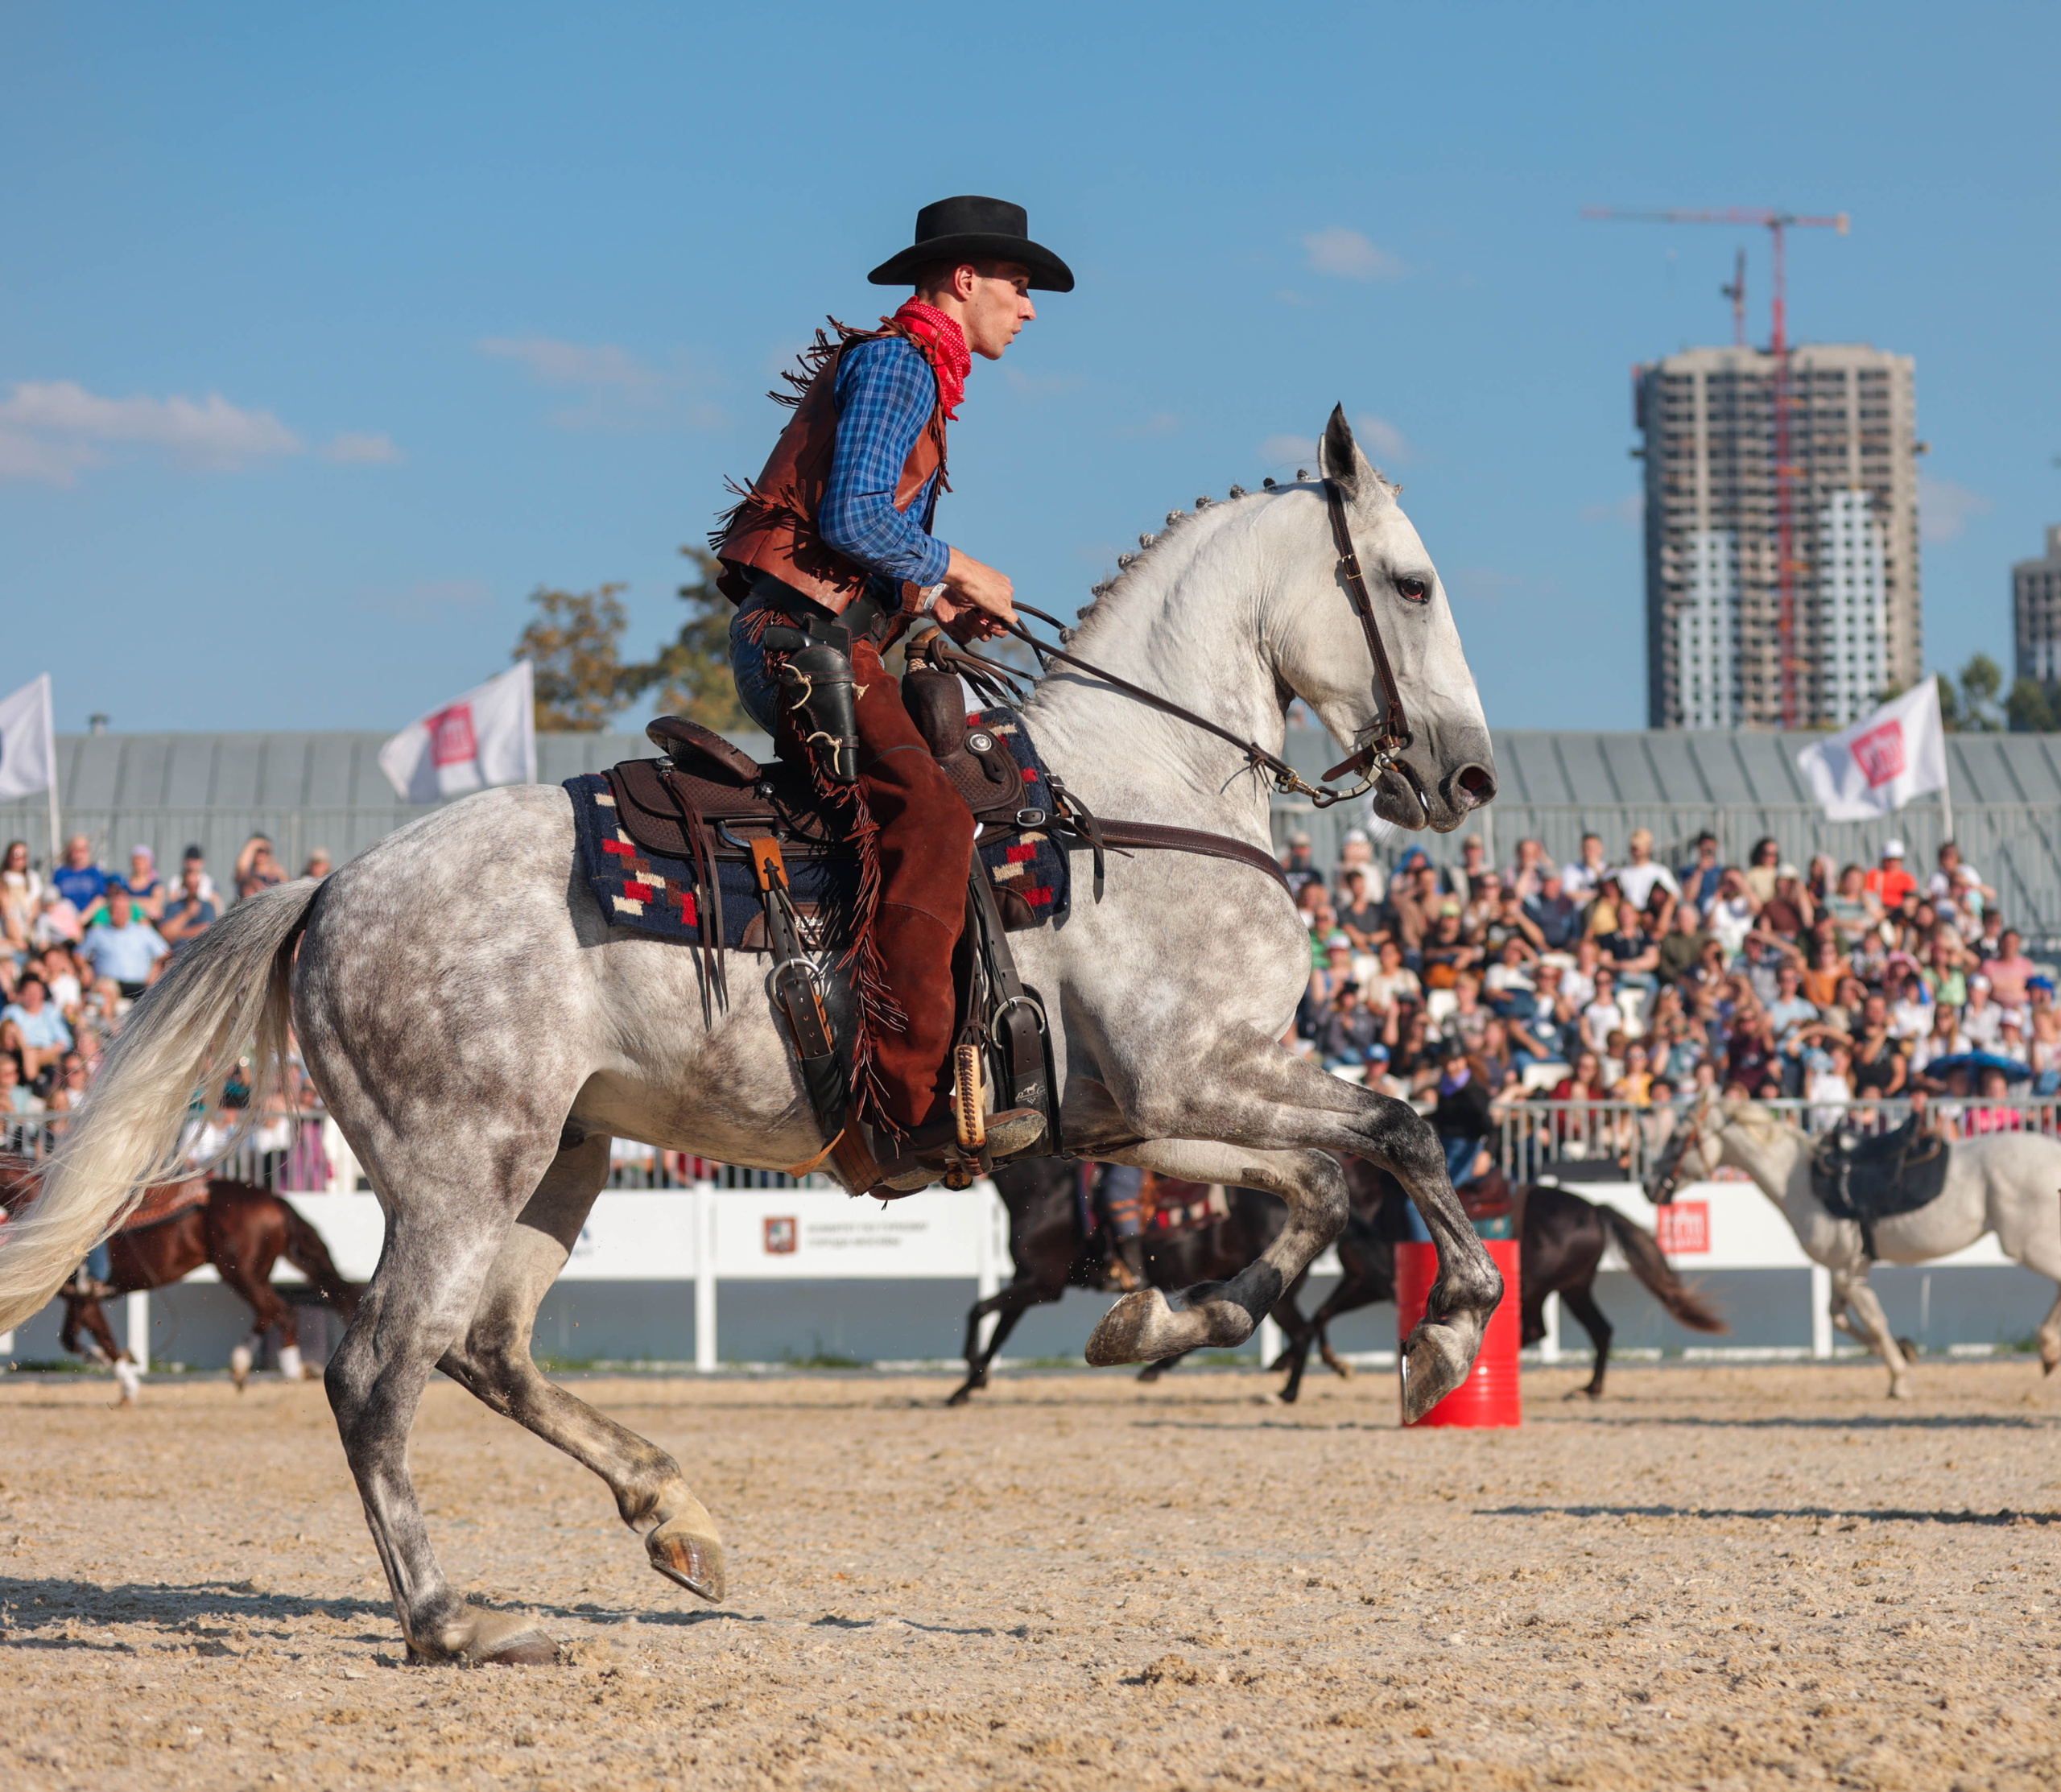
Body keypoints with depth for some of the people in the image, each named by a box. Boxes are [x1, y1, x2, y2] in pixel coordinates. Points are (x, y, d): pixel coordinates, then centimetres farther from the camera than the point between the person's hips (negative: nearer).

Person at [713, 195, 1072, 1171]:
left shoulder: (918, 371, 25)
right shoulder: (895, 361, -7)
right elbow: (851, 518, -19)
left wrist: (934, 604, 14)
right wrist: (956, 572, -7)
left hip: (822, 639, 11)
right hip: (804, 633, -11)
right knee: (926, 815, -25)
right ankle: (914, 1096, -33)